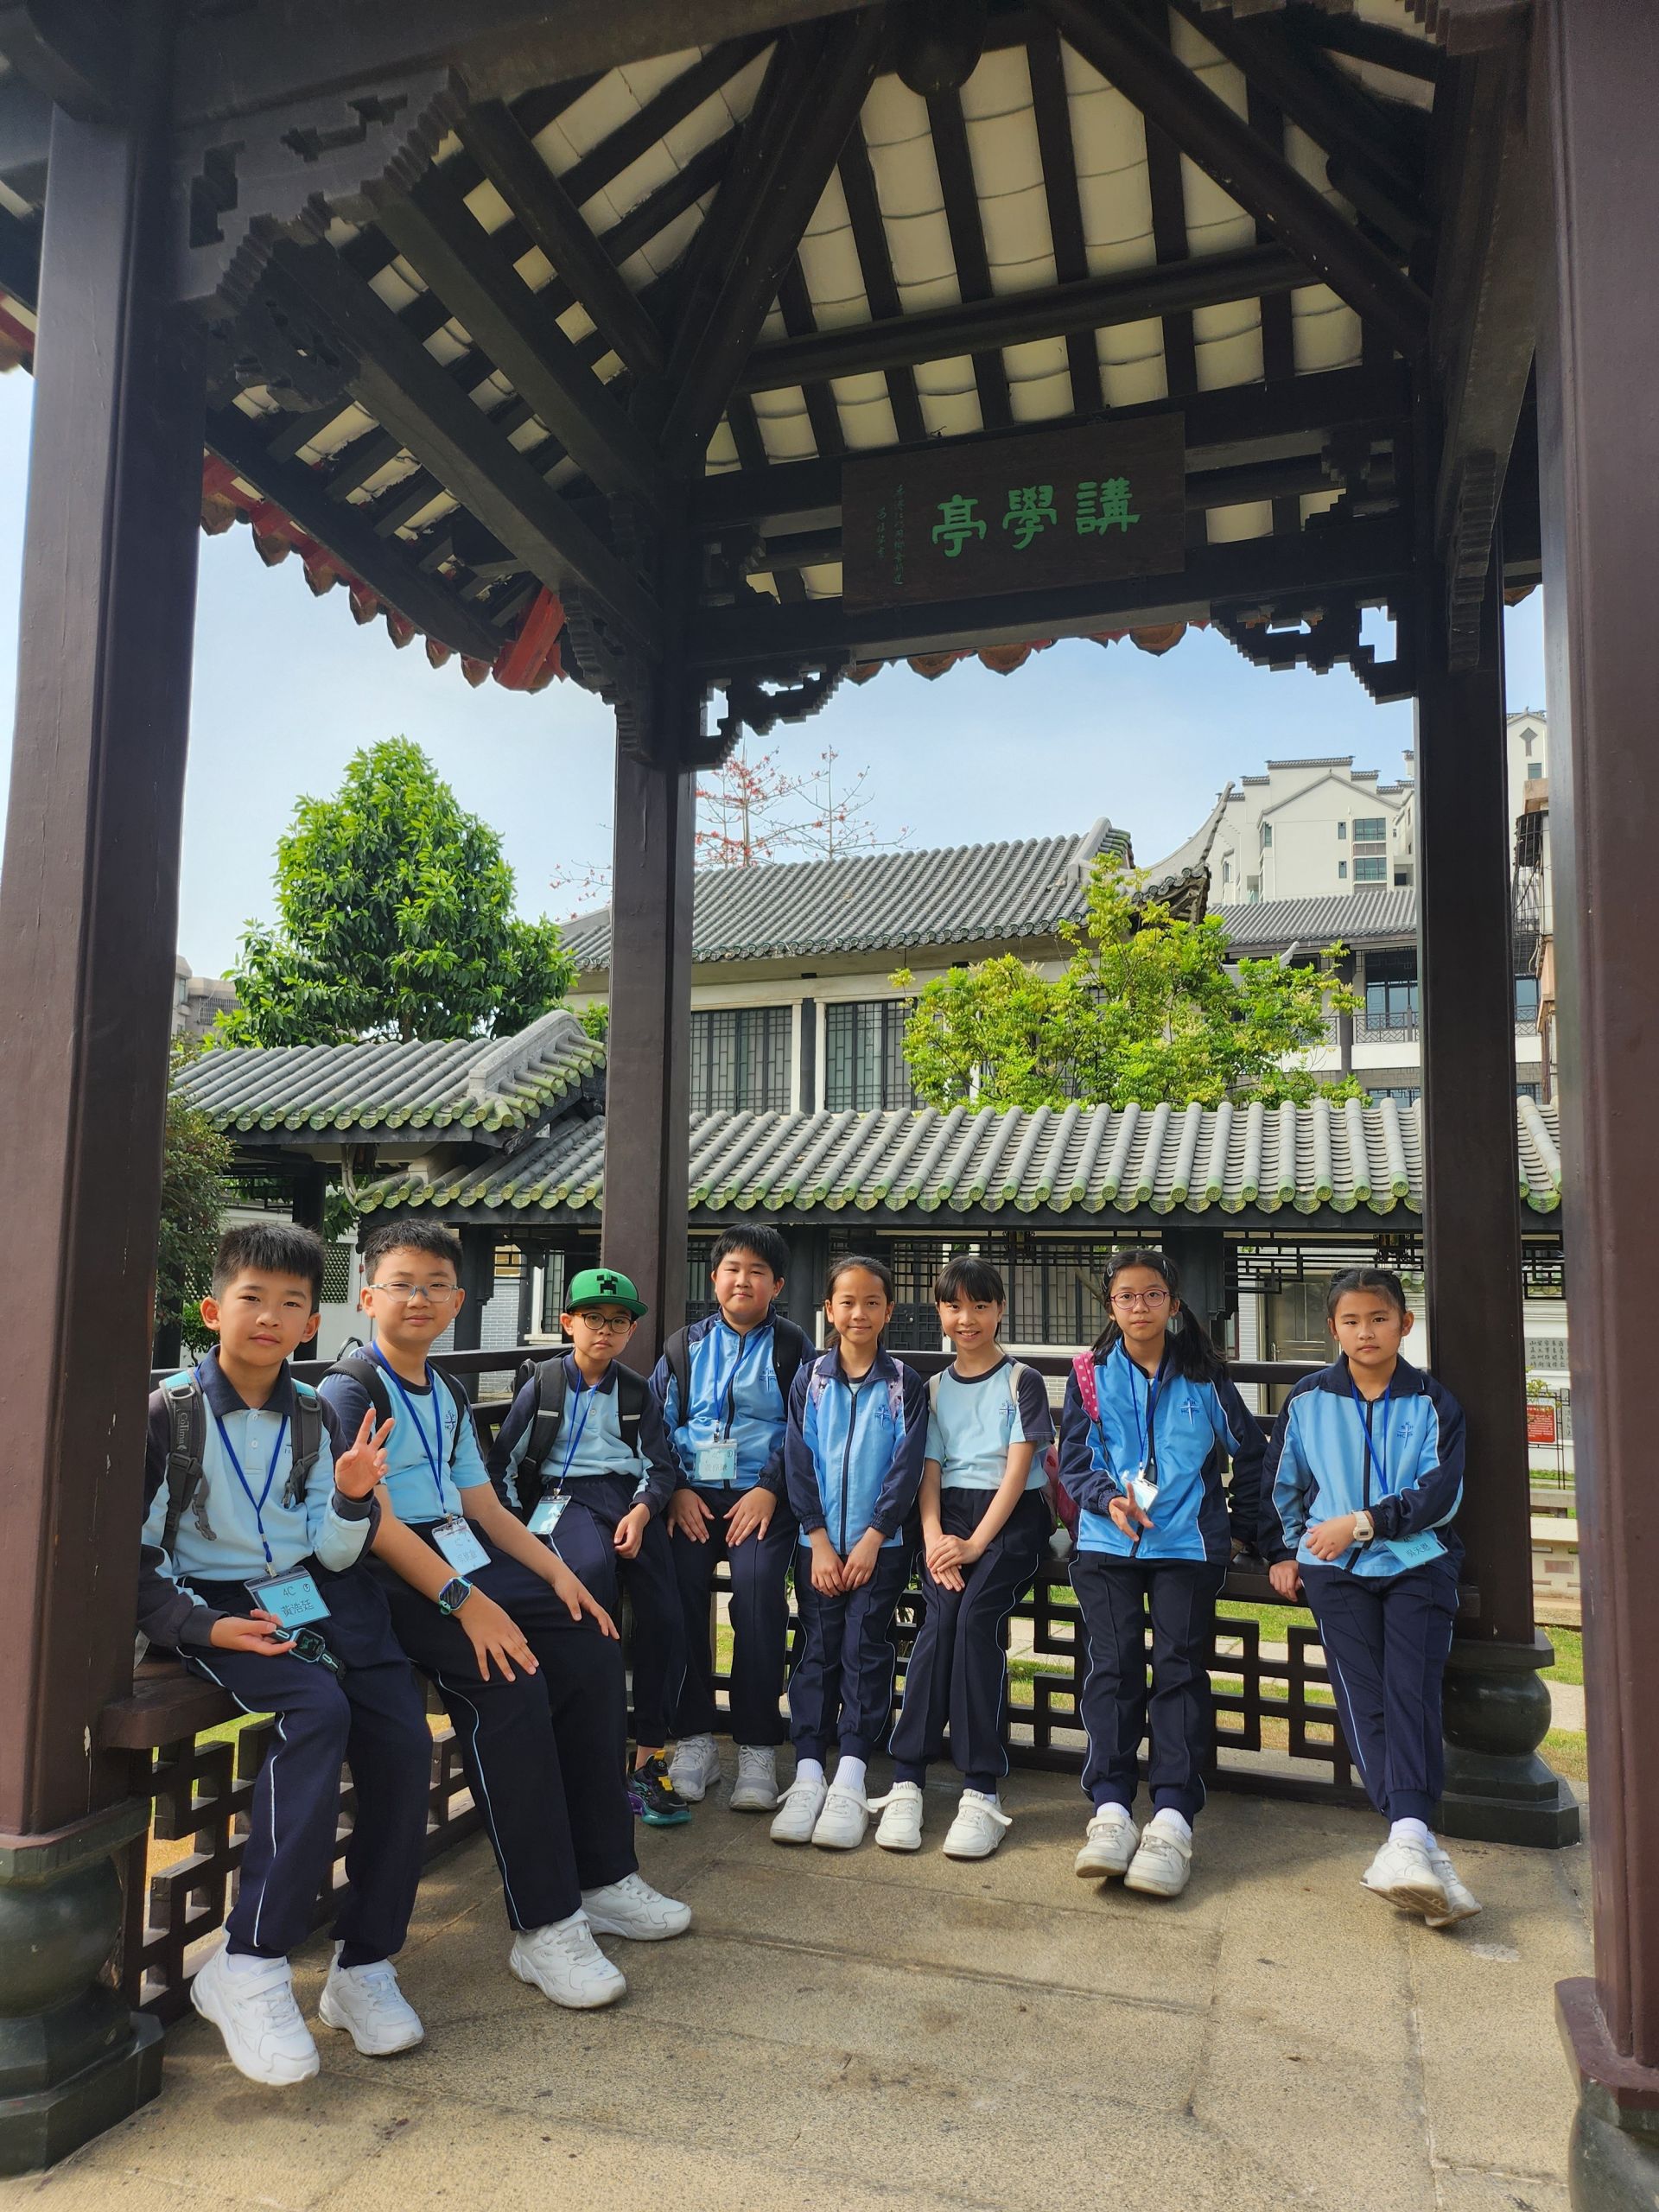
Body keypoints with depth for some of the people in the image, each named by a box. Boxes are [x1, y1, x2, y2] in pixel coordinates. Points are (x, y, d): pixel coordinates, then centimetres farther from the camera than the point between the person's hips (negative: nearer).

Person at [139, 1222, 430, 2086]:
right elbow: (133, 1554, -3)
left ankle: (364, 1963, 1)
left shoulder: (318, 1418, 8)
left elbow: (335, 1556, 7)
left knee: (403, 1739, -16)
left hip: (318, 1596, 5)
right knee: (318, 1711, -32)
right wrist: (202, 1626, -16)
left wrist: (351, 1497, -13)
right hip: (218, 1608, -4)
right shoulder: (168, 1414, -4)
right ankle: (249, 1967, -21)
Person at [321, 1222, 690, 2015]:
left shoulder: (447, 1396, 18)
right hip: (394, 1582, -8)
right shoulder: (350, 1390, -7)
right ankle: (544, 1926, -20)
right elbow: (377, 1522, -17)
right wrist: (465, 1602, -25)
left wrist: (558, 1571, 4)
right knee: (510, 1683, -29)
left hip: (466, 1563, 8)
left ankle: (602, 1878, 2)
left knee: (593, 1649, -9)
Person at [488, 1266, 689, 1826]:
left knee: (664, 1616, -20)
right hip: (567, 1495, -2)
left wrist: (640, 1512, -9)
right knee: (594, 1569, -38)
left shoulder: (638, 1392, 17)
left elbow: (660, 1465, 11)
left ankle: (649, 1760, -8)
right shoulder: (543, 1384, 11)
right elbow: (502, 1459, 10)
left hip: (632, 1500, 3)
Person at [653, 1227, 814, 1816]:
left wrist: (769, 1490, -11)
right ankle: (695, 1738, -11)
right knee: (677, 1579, -24)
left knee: (758, 1582, -28)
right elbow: (660, 1425, 12)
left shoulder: (792, 1348, 10)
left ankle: (757, 1746, -17)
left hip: (762, 1495, -2)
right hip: (694, 1490, 2)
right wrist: (677, 1490, -3)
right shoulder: (685, 1346, 17)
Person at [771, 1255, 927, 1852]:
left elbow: (906, 1467, -4)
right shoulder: (810, 1381, 5)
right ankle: (807, 1776, 3)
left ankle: (850, 1781, 0)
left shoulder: (904, 1384, 1)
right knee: (817, 1651, 1)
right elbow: (798, 1463, 0)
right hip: (818, 1543, 1)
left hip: (880, 1543, -1)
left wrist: (871, 1539, -10)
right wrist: (820, 1542, -7)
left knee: (865, 1652, -4)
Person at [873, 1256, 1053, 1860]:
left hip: (1012, 1517, -3)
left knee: (975, 1614, -27)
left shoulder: (1022, 1381, 4)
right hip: (950, 1514, 3)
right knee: (940, 1618, -23)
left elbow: (1017, 1469, -5)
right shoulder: (934, 1389, 16)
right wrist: (934, 1537, -11)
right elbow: (929, 1471, 8)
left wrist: (975, 1544, -16)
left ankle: (982, 1792, -23)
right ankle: (906, 1782, -22)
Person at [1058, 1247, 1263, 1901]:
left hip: (1188, 1543, 0)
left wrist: (1242, 1527, 16)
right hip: (1107, 1542, 0)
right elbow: (1072, 1459, 4)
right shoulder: (1090, 1375, 6)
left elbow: (1249, 1451, 17)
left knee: (1180, 1668, -9)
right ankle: (1110, 1809, -9)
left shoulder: (1203, 1377, 6)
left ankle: (1172, 1817, -10)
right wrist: (1108, 1497, -14)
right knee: (1112, 1664, -10)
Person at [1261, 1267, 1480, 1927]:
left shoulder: (1433, 1404, 7)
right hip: (1336, 1567, 1)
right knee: (1364, 1695, -14)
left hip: (1417, 1561, 0)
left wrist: (1362, 1522, -11)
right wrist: (1281, 1553, 12)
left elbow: (1440, 1494, -2)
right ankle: (1418, 1843, -19)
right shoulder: (1308, 1400, 11)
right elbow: (1279, 1484, 19)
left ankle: (1405, 1839, -26)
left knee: (1412, 1689, -17)